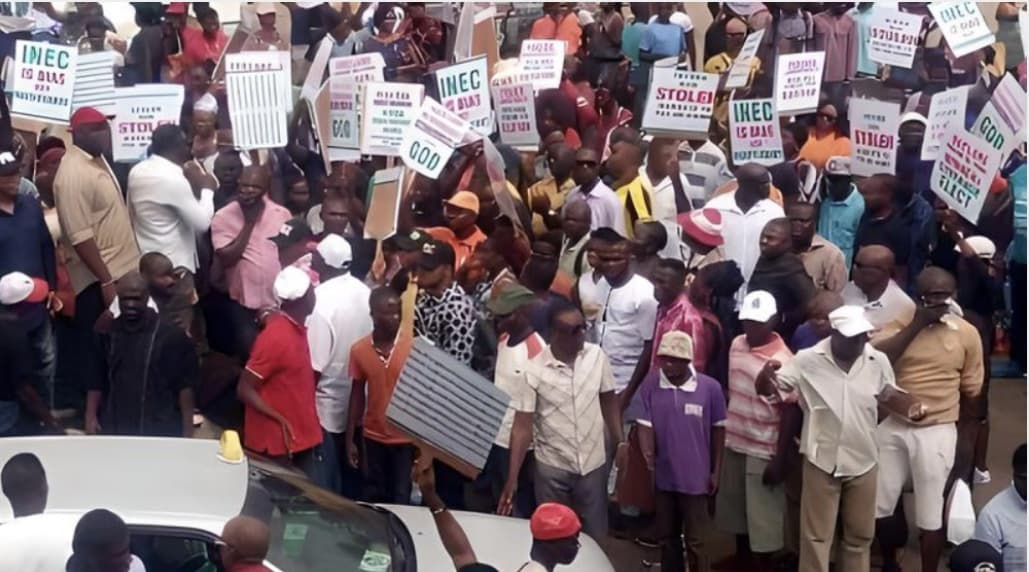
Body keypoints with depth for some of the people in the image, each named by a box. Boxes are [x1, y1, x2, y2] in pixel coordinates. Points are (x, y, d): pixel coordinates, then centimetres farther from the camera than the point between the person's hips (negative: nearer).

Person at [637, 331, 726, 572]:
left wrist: (716, 471, 1)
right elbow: (645, 424, -7)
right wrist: (647, 453, -26)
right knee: (668, 537, 18)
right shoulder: (650, 385, -7)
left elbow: (718, 430, -1)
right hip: (664, 475, 3)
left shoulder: (710, 387, -11)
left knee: (696, 542, 4)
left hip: (696, 477, -2)